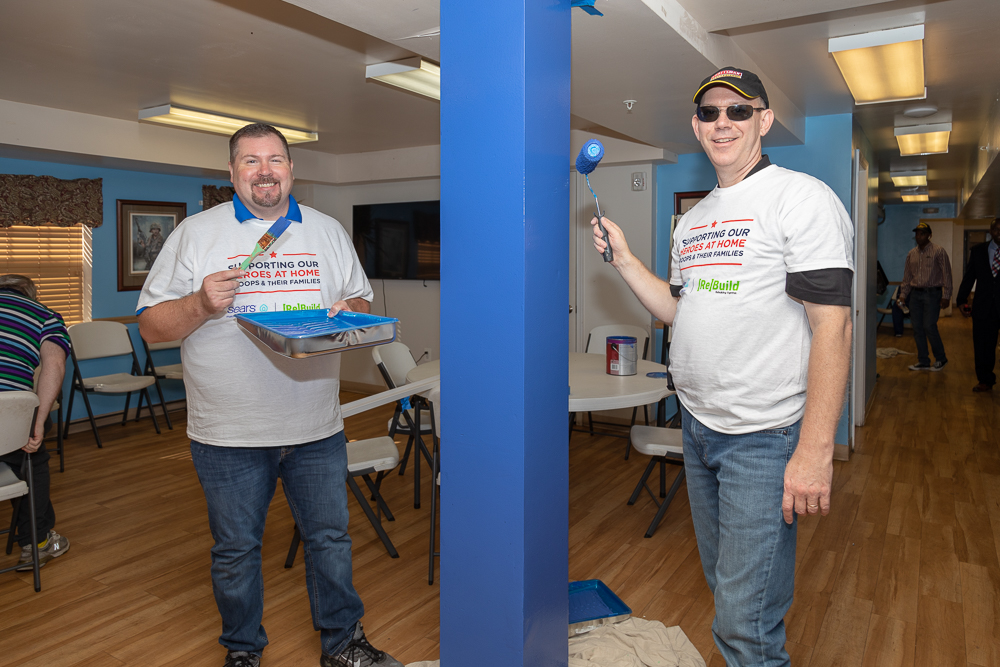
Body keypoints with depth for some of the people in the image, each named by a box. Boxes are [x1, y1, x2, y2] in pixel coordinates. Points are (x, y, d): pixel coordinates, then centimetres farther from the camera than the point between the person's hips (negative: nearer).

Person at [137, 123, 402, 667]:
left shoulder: (328, 231, 8)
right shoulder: (196, 233, 0)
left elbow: (361, 301, 14)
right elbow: (150, 326, -1)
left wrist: (349, 311, -9)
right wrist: (201, 304, -20)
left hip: (316, 427, 2)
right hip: (229, 434, -2)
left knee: (330, 538, 13)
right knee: (235, 550, 13)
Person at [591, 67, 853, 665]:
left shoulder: (802, 198, -10)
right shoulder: (693, 219, 14)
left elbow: (832, 325, -17)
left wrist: (816, 450, -22)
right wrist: (625, 259, 7)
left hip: (765, 437, -7)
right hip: (698, 425, 7)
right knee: (723, 580, 21)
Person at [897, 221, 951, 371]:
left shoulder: (938, 251, -4)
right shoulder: (911, 254, 12)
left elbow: (946, 274, -6)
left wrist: (946, 296, -11)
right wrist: (903, 295, 11)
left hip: (932, 293, -5)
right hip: (915, 294, 5)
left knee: (929, 326, -10)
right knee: (917, 328, 4)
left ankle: (940, 358, 9)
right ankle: (923, 362, 12)